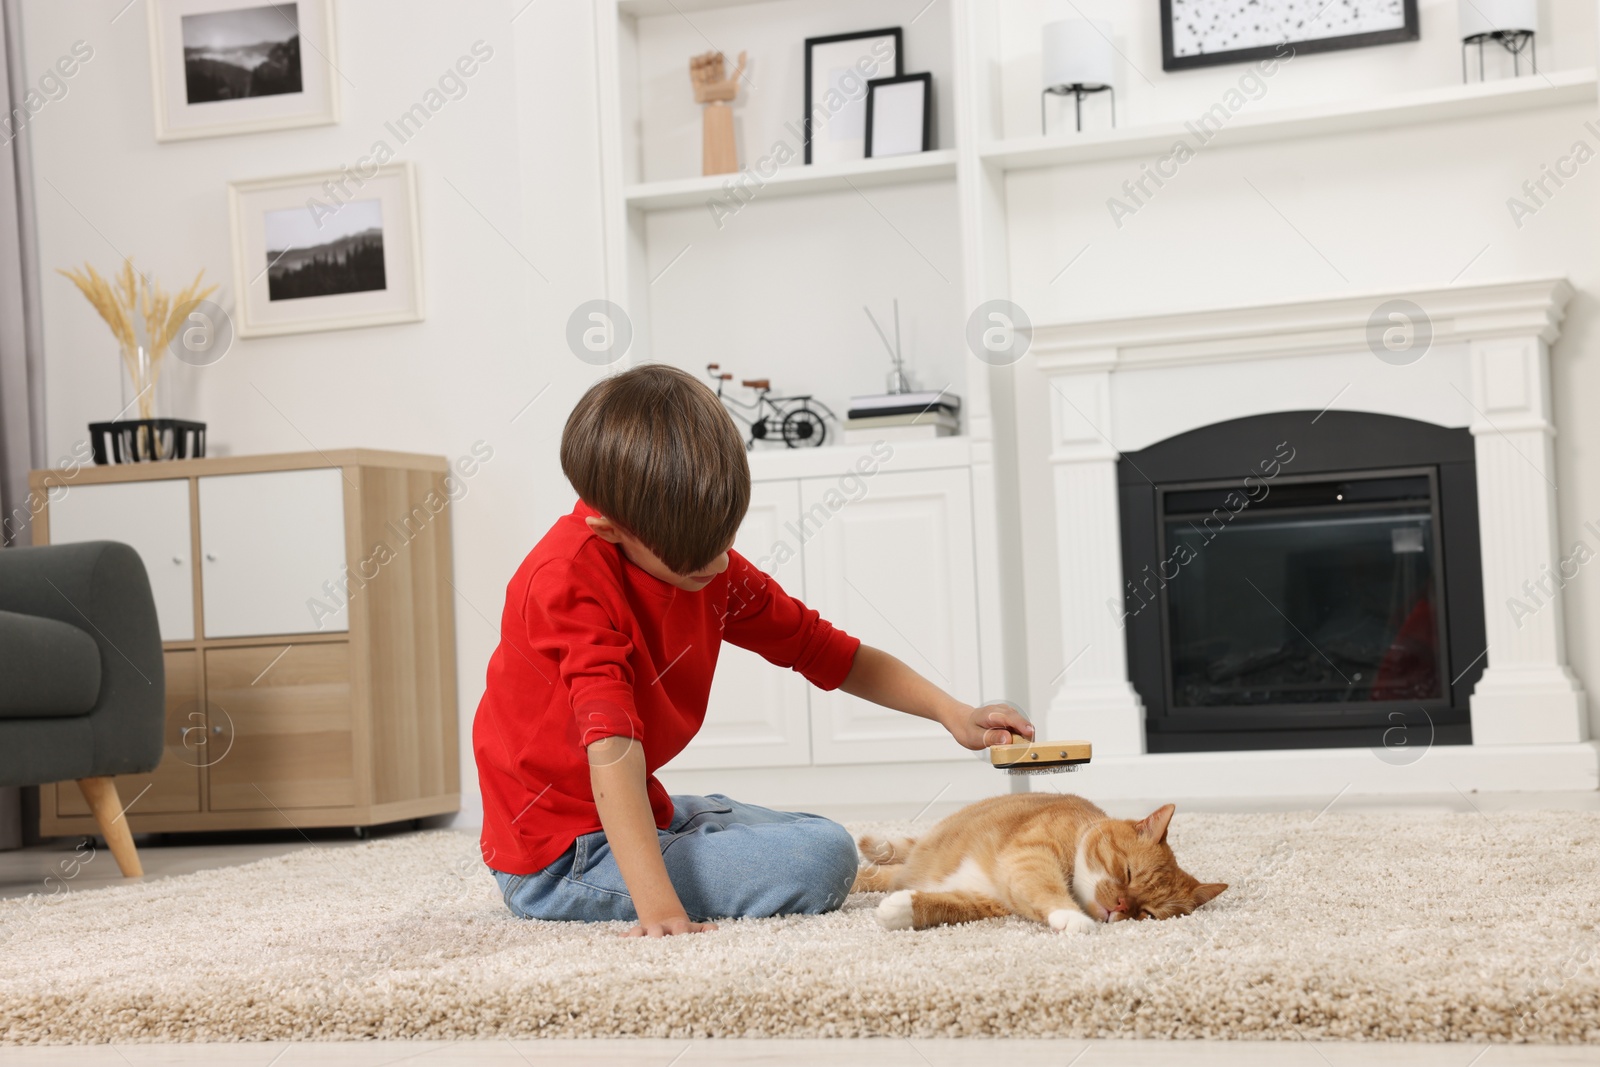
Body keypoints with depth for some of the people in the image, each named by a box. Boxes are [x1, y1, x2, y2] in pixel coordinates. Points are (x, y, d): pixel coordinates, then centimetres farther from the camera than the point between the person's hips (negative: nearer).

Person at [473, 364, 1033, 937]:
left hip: (641, 812, 9)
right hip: (559, 857, -9)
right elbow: (611, 743, -36)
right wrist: (657, 904, -42)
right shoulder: (571, 577, -27)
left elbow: (824, 650, 9)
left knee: (820, 836, 23)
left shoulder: (708, 566, -2)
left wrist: (949, 710, -2)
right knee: (821, 859, -17)